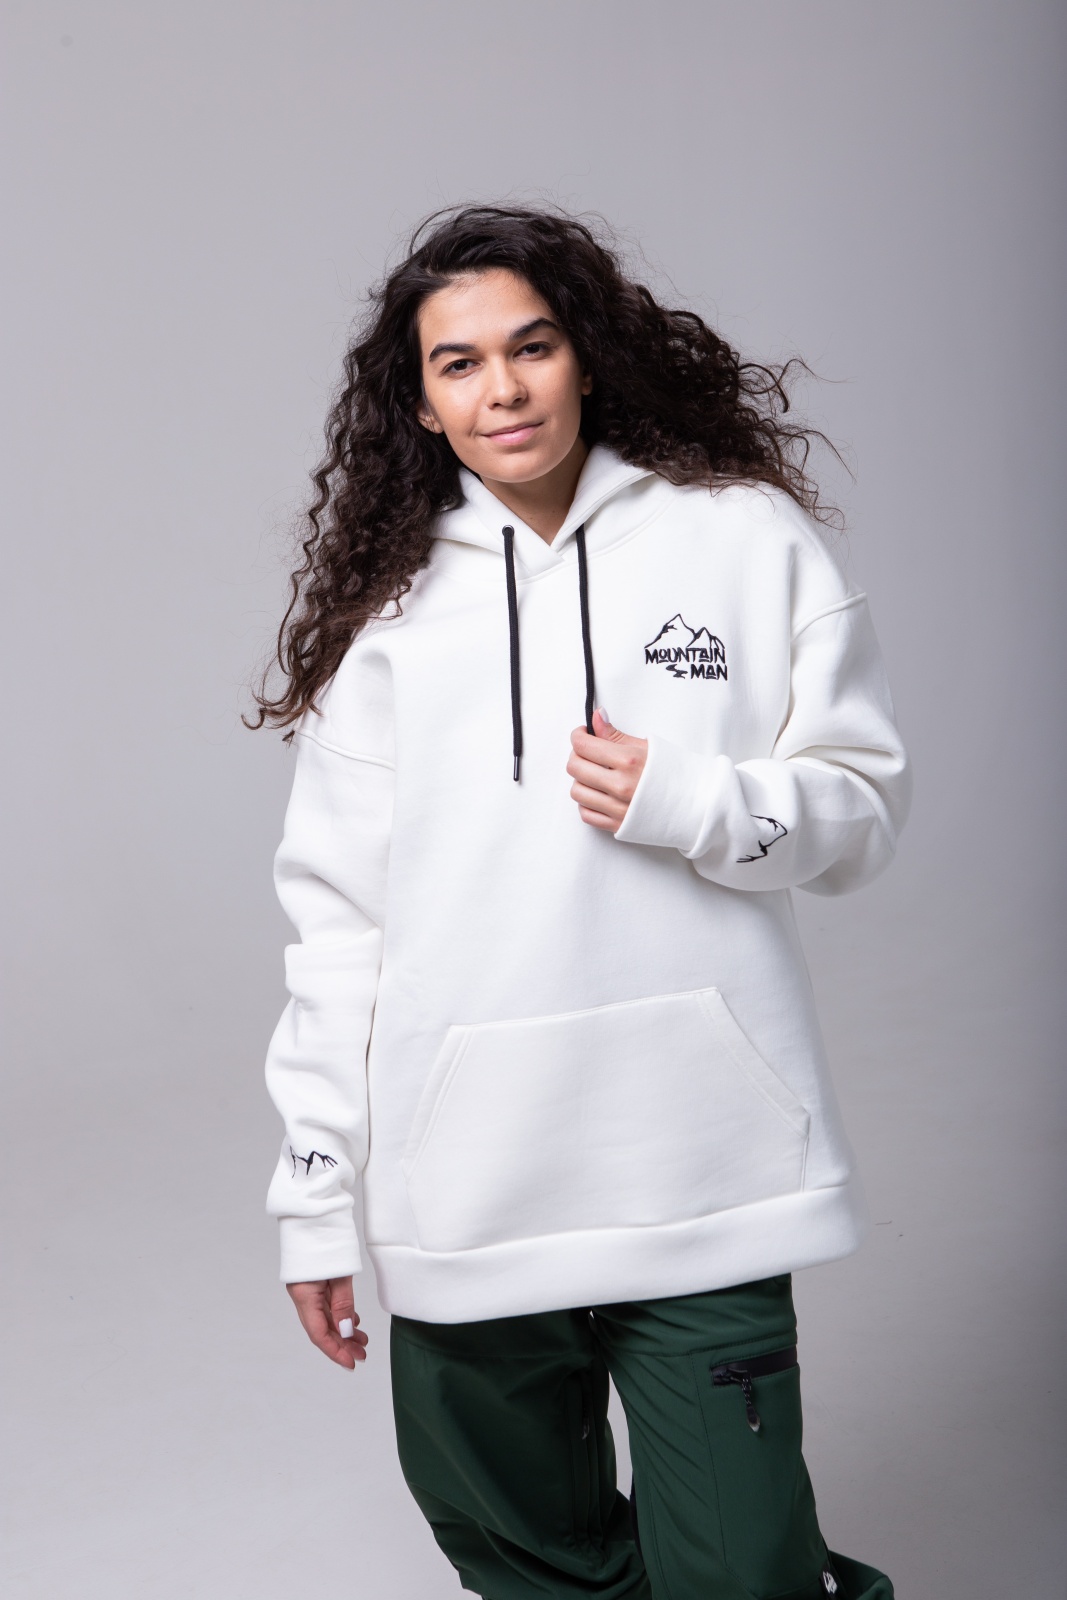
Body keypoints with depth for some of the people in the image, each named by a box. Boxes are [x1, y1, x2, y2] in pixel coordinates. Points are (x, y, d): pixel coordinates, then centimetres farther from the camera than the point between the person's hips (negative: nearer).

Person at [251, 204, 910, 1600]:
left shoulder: (748, 539, 3)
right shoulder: (387, 605, 7)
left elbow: (864, 802, 6)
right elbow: (337, 910, 7)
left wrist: (689, 801, -13)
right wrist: (315, 1192, 6)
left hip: (703, 1178, -2)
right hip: (467, 1194, 2)